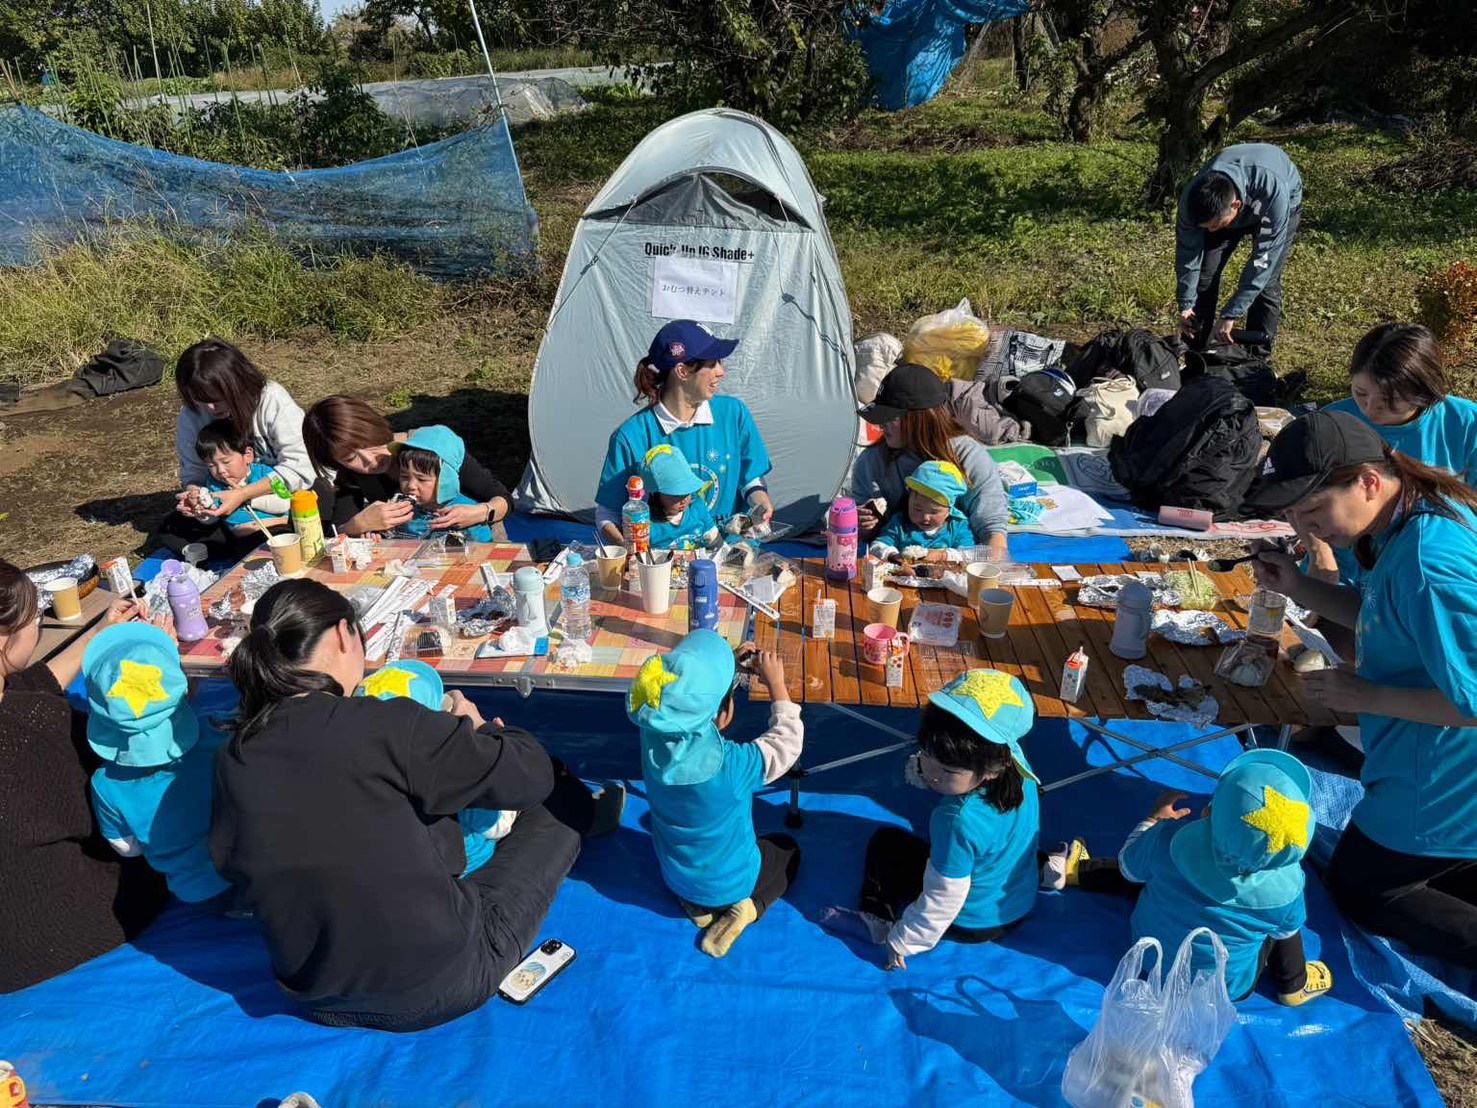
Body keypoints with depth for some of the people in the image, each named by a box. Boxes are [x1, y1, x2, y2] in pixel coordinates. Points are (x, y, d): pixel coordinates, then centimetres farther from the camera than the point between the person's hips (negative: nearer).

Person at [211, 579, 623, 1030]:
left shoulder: (232, 760, -7)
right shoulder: (384, 726, -26)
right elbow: (530, 775, -17)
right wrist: (478, 727, 6)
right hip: (439, 986, -6)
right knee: (555, 811, 13)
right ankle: (586, 811, 50)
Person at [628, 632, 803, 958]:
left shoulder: (653, 736, -25)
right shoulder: (730, 764, -39)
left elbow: (690, 697, -2)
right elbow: (789, 741, -21)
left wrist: (723, 667, -9)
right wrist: (775, 683, -14)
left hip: (675, 877, 4)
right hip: (728, 883, -3)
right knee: (788, 848, 27)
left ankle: (695, 904, 16)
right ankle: (746, 907, 5)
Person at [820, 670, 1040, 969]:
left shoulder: (959, 821, -40)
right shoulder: (1017, 766, -20)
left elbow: (943, 902, -27)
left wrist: (902, 942, -12)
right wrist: (920, 769, -17)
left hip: (971, 925, -7)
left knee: (886, 843, 6)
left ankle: (877, 919, 20)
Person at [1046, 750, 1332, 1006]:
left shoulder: (1168, 840, -32)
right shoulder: (1287, 890, -32)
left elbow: (1129, 867, -8)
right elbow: (1285, 930, -7)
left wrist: (1155, 819, 6)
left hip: (1152, 958, 1)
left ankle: (1079, 870, 39)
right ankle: (1294, 985, 35)